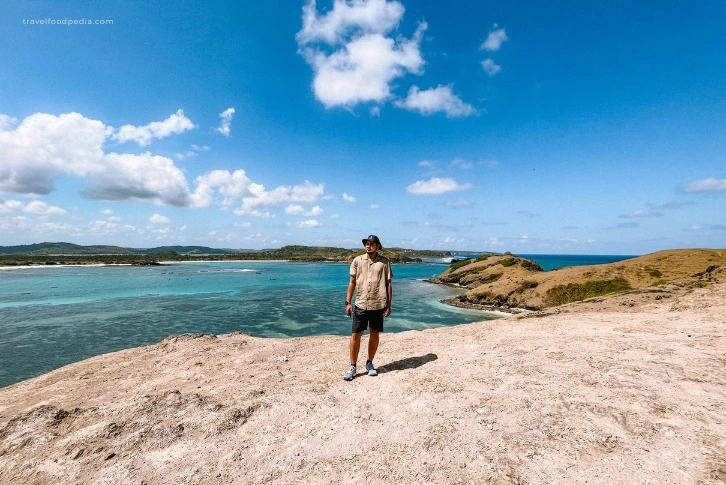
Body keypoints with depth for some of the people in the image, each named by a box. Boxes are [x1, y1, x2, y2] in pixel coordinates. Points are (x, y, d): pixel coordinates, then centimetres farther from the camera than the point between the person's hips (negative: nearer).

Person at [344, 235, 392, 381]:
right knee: (356, 335, 2)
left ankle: (369, 363, 29)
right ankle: (352, 367, 16)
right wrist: (348, 302, 2)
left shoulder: (384, 262, 1)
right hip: (360, 304, 0)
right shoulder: (358, 261, 2)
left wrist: (389, 305, 1)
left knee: (375, 335, 10)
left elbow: (388, 284, 4)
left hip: (378, 305, 0)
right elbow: (352, 283, 6)